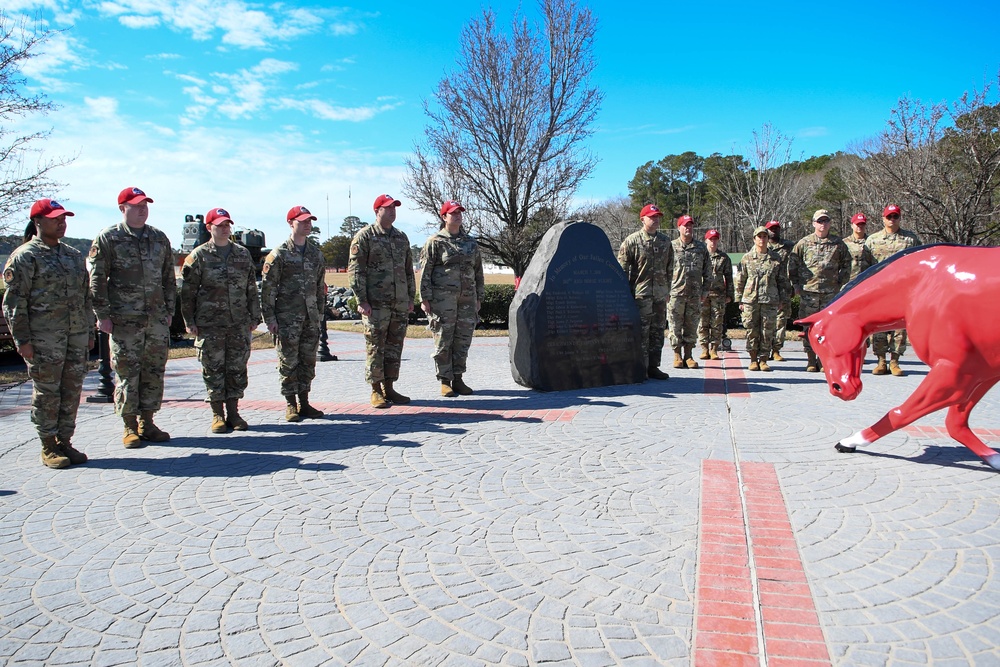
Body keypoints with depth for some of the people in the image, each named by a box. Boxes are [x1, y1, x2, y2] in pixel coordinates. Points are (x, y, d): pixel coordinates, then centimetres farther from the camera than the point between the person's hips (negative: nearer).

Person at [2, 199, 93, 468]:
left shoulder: (74, 255, 16)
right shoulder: (24, 257, -3)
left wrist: (89, 331, 17)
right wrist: (22, 339, -12)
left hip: (77, 335, 6)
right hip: (44, 338, -6)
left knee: (72, 390, 8)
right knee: (47, 393, 1)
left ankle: (65, 441, 19)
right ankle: (49, 447, 11)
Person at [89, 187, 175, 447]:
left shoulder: (159, 238, 12)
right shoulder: (108, 239, -1)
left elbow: (168, 278, 17)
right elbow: (96, 280, -3)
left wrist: (169, 311, 12)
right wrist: (103, 315, -8)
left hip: (157, 319, 4)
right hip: (124, 320, -4)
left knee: (154, 372, 7)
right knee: (126, 373, 0)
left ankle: (147, 423, 18)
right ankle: (130, 427, 10)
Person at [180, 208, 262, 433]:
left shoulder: (243, 254, 11)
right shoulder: (199, 256, 0)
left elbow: (251, 288, 14)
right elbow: (188, 291, 1)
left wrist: (254, 317, 11)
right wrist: (189, 321, -4)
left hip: (239, 323, 3)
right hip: (210, 324, -3)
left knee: (237, 368, 6)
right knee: (213, 369, 2)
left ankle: (233, 412, 16)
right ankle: (217, 414, 12)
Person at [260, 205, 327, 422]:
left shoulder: (316, 252, 12)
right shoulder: (279, 254, -4)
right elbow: (268, 288, -5)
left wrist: (320, 313, 14)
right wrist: (269, 317, -9)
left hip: (311, 316, 5)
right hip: (287, 317, -5)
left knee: (308, 361, 8)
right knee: (288, 361, 0)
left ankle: (304, 402, 18)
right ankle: (291, 405, 9)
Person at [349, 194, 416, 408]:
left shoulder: (401, 237, 16)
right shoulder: (364, 237, -3)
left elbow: (409, 270, 20)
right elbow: (355, 270, -7)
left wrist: (411, 298, 15)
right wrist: (362, 300, -13)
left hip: (400, 303, 6)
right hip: (376, 303, -6)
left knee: (395, 346, 9)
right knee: (375, 347, -1)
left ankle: (389, 388, 18)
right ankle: (376, 391, 7)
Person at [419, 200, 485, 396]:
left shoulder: (471, 243, 16)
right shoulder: (435, 242, 0)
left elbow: (478, 271, 20)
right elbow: (425, 271, -3)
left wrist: (479, 297, 15)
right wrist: (425, 298, -10)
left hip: (467, 298, 5)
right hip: (443, 298, -5)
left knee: (463, 340, 6)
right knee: (443, 340, -1)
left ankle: (458, 379, 16)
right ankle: (445, 381, 7)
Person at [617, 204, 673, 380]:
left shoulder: (665, 241, 13)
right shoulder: (632, 241, -3)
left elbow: (669, 269, 20)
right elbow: (622, 269, -4)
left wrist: (667, 290, 16)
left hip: (660, 294, 6)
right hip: (640, 294, -6)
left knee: (657, 331, 9)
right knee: (641, 332, -5)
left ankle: (653, 366, 18)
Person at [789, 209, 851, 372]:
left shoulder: (838, 244, 9)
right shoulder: (804, 243, 6)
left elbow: (846, 264, 17)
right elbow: (792, 264, 8)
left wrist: (841, 283, 8)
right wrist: (796, 285, 3)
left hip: (831, 292, 1)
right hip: (808, 291, -1)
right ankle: (811, 361, 7)